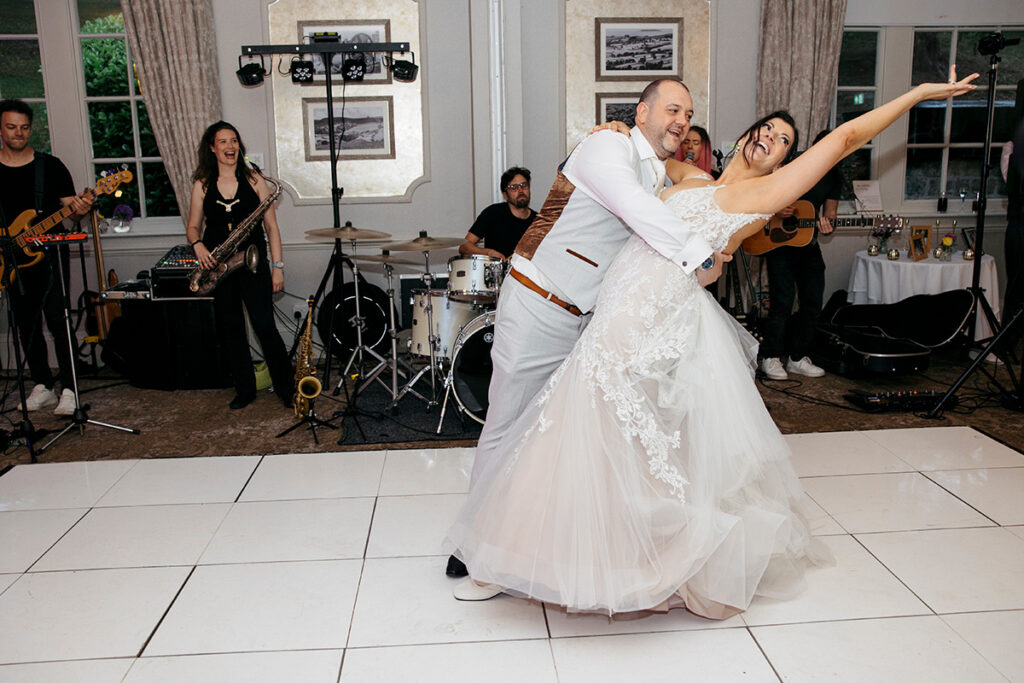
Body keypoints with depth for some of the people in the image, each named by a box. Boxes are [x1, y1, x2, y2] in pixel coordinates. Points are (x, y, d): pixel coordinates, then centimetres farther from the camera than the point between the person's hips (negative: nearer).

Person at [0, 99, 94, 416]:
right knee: (27, 324, 9)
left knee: (57, 318, -10)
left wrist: (80, 208, -20)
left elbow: (69, 205, 3)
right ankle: (43, 387, 21)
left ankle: (68, 389, -4)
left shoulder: (51, 166, 3)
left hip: (50, 253, -2)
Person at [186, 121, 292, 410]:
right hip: (217, 266, 3)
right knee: (231, 329, 8)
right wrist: (197, 244, -13)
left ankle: (286, 388, 6)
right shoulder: (202, 185, 5)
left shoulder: (254, 180, 2)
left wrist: (277, 267, -3)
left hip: (252, 264, -2)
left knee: (265, 326, -8)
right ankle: (245, 389, 21)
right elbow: (193, 226, 11)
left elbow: (271, 227, 2)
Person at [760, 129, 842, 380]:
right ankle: (771, 357, 3)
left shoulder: (835, 178, 4)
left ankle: (798, 358, 17)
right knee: (783, 301, -11)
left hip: (808, 244, 5)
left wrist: (826, 225, -16)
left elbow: (829, 213, 8)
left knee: (813, 302, 4)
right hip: (778, 241, -5)